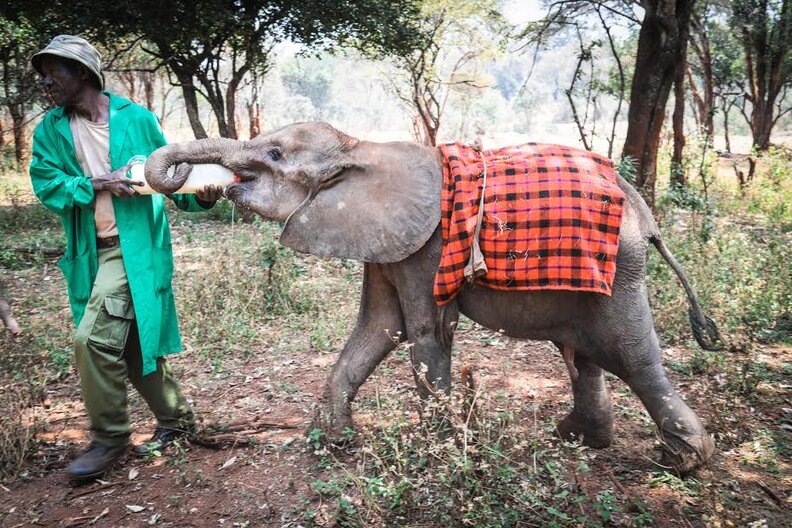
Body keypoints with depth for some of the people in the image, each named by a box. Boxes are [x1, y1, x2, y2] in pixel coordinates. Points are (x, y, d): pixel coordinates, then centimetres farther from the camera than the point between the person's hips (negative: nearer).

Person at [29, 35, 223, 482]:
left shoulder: (136, 118, -2)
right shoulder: (50, 131, 8)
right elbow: (46, 185, -3)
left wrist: (199, 196, -16)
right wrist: (98, 184, -18)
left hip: (135, 246, -5)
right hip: (90, 254, 6)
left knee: (93, 337, -16)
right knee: (129, 344, 13)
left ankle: (110, 439, 4)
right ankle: (176, 419, 32)